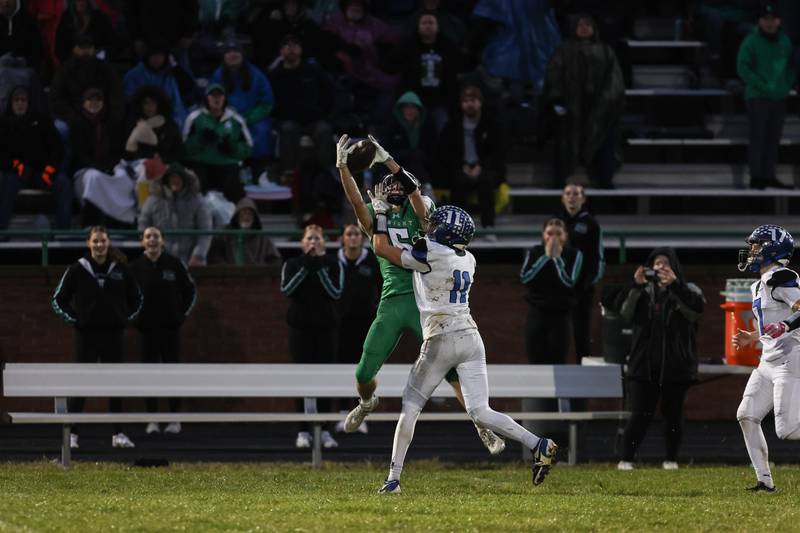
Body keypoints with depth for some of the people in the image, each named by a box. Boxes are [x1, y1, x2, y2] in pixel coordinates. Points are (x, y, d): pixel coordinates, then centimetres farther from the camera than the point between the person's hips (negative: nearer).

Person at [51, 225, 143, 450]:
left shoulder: (120, 269, 4)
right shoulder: (77, 270, -3)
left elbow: (136, 298, 18)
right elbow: (58, 300, 4)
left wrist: (126, 318, 6)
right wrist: (73, 319, -4)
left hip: (113, 333, 2)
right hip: (86, 334, -2)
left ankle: (118, 434, 12)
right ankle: (71, 434, 1)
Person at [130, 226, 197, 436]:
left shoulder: (174, 264, 0)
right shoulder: (135, 267, 0)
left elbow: (190, 290, 11)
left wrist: (183, 314, 6)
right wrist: (134, 317, 4)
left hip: (171, 326, -1)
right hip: (147, 328, 1)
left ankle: (175, 420, 4)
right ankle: (152, 420, 5)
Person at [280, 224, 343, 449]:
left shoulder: (332, 264, 3)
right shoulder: (293, 265, 4)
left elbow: (336, 292, -10)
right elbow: (286, 289, -13)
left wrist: (319, 268, -14)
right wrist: (305, 266, -16)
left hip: (327, 328, 0)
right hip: (301, 327, 0)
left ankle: (325, 431, 4)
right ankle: (303, 431, 2)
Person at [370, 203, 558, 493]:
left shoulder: (430, 255, -9)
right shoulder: (468, 260, 11)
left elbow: (382, 247, 0)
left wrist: (380, 212, 12)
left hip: (441, 341, -6)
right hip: (471, 338, 6)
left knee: (410, 407, 7)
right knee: (480, 412, 3)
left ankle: (394, 478, 6)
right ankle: (538, 445, -14)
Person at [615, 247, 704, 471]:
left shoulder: (686, 291, 3)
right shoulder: (644, 292, 8)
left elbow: (697, 307, -19)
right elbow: (623, 309, -7)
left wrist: (674, 285, -29)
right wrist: (635, 286, -22)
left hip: (676, 366, 0)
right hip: (644, 366, 0)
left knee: (673, 414, 4)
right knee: (640, 414, -4)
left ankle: (671, 459, 16)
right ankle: (626, 459, -1)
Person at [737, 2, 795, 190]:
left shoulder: (784, 41, 9)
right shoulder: (751, 42, -8)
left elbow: (791, 67, 19)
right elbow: (743, 68, -13)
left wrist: (788, 85, 3)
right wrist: (763, 87, -17)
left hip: (779, 97, 6)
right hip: (757, 97, -6)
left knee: (773, 138, 7)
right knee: (757, 137, -8)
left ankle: (769, 176, 13)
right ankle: (756, 176, -7)